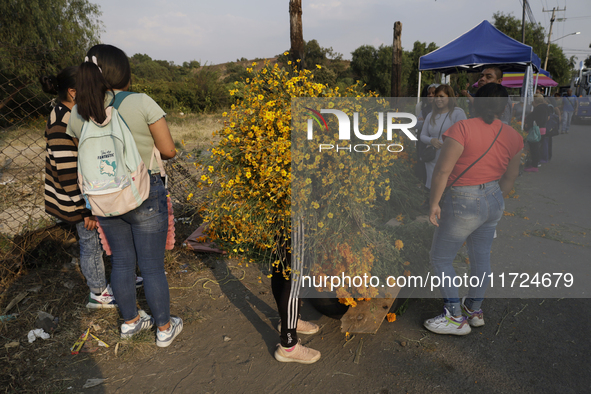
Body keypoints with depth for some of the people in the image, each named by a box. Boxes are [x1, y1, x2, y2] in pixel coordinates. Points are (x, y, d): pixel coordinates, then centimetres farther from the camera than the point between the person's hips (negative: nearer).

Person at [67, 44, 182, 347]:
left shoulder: (78, 114, -1)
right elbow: (169, 150, -12)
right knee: (152, 267, 8)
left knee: (121, 262, 20)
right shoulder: (142, 104, -16)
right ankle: (164, 328, 26)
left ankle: (131, 321, 39)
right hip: (145, 198, -5)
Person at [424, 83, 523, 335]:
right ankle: (474, 310, 36)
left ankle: (456, 318, 13)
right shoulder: (513, 136, 2)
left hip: (463, 203, -7)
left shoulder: (463, 128, -18)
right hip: (494, 201, 7)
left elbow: (443, 170, -22)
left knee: (440, 259, 7)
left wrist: (434, 203, -13)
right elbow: (510, 177, 12)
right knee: (481, 257, 19)